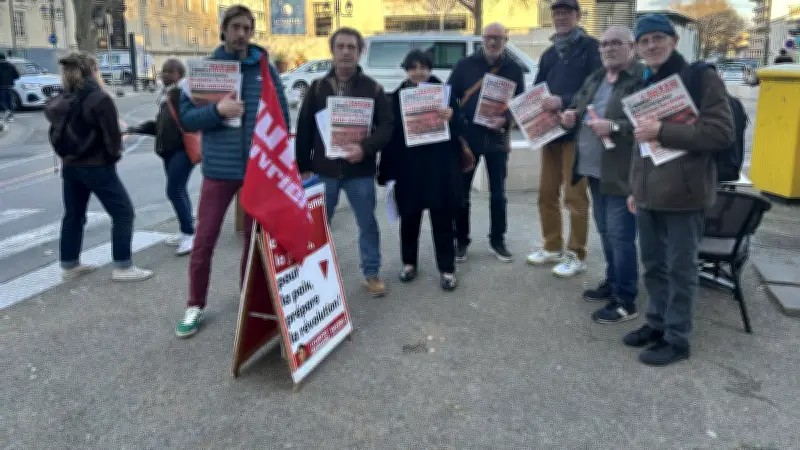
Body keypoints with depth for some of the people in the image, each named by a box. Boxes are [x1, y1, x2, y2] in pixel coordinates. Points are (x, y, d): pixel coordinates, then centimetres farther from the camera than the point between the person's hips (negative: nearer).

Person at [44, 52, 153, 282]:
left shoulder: (63, 100, 6)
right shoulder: (100, 98, -15)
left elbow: (58, 133, 11)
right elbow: (112, 136, -15)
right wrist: (114, 155, 2)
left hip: (70, 166, 8)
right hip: (97, 167, -7)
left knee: (73, 215, 16)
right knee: (123, 212, 0)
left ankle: (69, 265, 24)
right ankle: (122, 267, -2)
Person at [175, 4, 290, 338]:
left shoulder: (266, 69, 3)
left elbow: (282, 116, 6)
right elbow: (186, 117, -3)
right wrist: (216, 110, -21)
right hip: (218, 169, -1)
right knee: (204, 241, 3)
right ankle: (195, 306, 20)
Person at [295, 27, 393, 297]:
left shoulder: (373, 88, 1)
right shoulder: (317, 87, 4)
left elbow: (386, 126, -5)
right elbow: (304, 129, 4)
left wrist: (365, 148, -22)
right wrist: (303, 167, 0)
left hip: (360, 171, -1)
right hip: (323, 170, 1)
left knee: (368, 224, 9)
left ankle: (371, 273, 24)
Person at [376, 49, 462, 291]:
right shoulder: (397, 97, 3)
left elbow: (458, 128, -4)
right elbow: (389, 133, 4)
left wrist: (451, 116, -27)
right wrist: (387, 170, 1)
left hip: (439, 166, -1)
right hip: (408, 167, 1)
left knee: (442, 217, 5)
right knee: (409, 217, 13)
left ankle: (447, 269, 14)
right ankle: (409, 263, 29)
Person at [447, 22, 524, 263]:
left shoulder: (514, 69, 3)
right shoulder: (465, 64, 1)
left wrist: (505, 119, -17)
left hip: (497, 136, 1)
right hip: (467, 135, -1)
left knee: (498, 192, 8)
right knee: (461, 191, 4)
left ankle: (497, 241, 21)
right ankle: (461, 240, 17)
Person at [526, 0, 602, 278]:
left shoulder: (590, 47, -3)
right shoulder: (549, 54, 18)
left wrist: (563, 101, -25)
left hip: (577, 131, -7)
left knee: (575, 196, -2)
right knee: (547, 194, 10)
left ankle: (576, 255, 7)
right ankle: (552, 248, 23)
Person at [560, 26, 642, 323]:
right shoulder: (594, 79, 15)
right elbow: (577, 107, 26)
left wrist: (614, 127, -27)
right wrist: (570, 117, 3)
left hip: (621, 173, -9)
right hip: (594, 169, 9)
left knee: (620, 236, -5)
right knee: (605, 232, 19)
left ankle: (626, 301, 5)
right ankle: (612, 282, 34)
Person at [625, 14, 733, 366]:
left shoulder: (701, 78, -8)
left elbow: (722, 133, -17)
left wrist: (662, 131, -22)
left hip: (683, 193, -7)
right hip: (649, 192, 7)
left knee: (680, 268, 3)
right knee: (653, 265, 15)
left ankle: (677, 338, 14)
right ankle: (657, 323, 30)